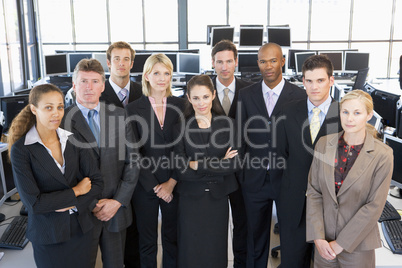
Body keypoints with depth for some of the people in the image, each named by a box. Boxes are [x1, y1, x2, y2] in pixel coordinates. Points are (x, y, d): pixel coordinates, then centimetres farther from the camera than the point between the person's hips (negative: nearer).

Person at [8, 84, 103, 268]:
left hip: (82, 228, 4)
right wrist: (75, 192, -13)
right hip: (48, 235, -3)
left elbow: (97, 182, -3)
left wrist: (74, 205, -17)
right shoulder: (21, 149, -13)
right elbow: (33, 202, -18)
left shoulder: (72, 140, -1)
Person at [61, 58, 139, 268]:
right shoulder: (63, 120, -7)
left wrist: (118, 201, -6)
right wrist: (91, 204, -11)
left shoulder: (119, 115, 2)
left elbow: (132, 161, 2)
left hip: (117, 209, 3)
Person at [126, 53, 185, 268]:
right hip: (145, 185, -1)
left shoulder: (180, 105, 1)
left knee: (173, 237, 14)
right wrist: (154, 186, -8)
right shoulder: (133, 109, -3)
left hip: (174, 184, 1)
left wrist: (172, 182, -7)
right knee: (147, 240, 12)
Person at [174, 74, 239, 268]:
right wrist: (218, 163, -13)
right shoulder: (181, 126, -3)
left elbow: (232, 164, -7)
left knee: (216, 252, 11)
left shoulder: (227, 124, 1)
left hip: (218, 197, 1)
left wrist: (198, 165, -13)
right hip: (191, 198, -1)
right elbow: (181, 168, -10)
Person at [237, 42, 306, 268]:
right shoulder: (246, 94, 1)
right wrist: (242, 172, 0)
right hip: (255, 179, 2)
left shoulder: (299, 95, -6)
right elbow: (241, 136, 3)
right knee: (256, 234, 18)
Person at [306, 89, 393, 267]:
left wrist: (341, 243, -13)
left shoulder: (382, 155, -12)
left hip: (357, 245, -2)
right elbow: (313, 191, -3)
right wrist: (318, 237, -9)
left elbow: (375, 206, -13)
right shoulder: (324, 144, -4)